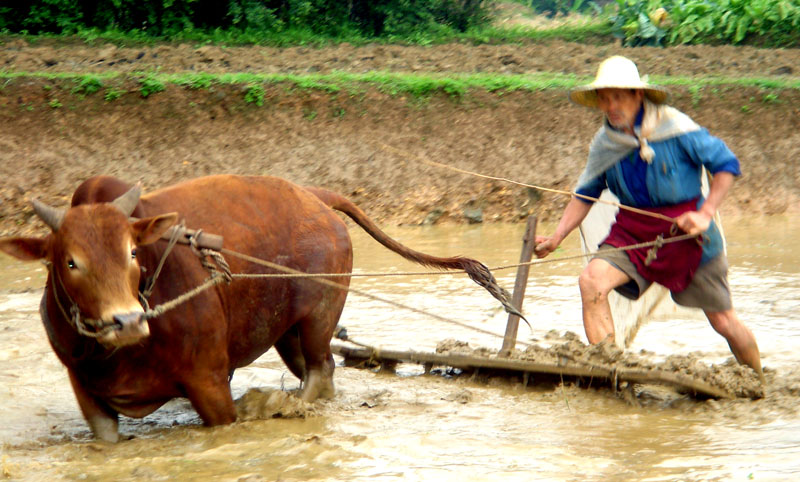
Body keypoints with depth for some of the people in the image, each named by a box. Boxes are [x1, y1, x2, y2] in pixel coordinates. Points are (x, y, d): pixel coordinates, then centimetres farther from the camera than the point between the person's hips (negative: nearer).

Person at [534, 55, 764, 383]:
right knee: (592, 279, -24)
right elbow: (585, 195, 11)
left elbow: (726, 165, -9)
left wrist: (705, 215, -18)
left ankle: (758, 383, 30)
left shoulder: (675, 127, -15)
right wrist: (555, 239, 1)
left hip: (686, 232, -3)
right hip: (633, 231, 3)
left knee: (724, 323, 3)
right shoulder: (604, 144, -2)